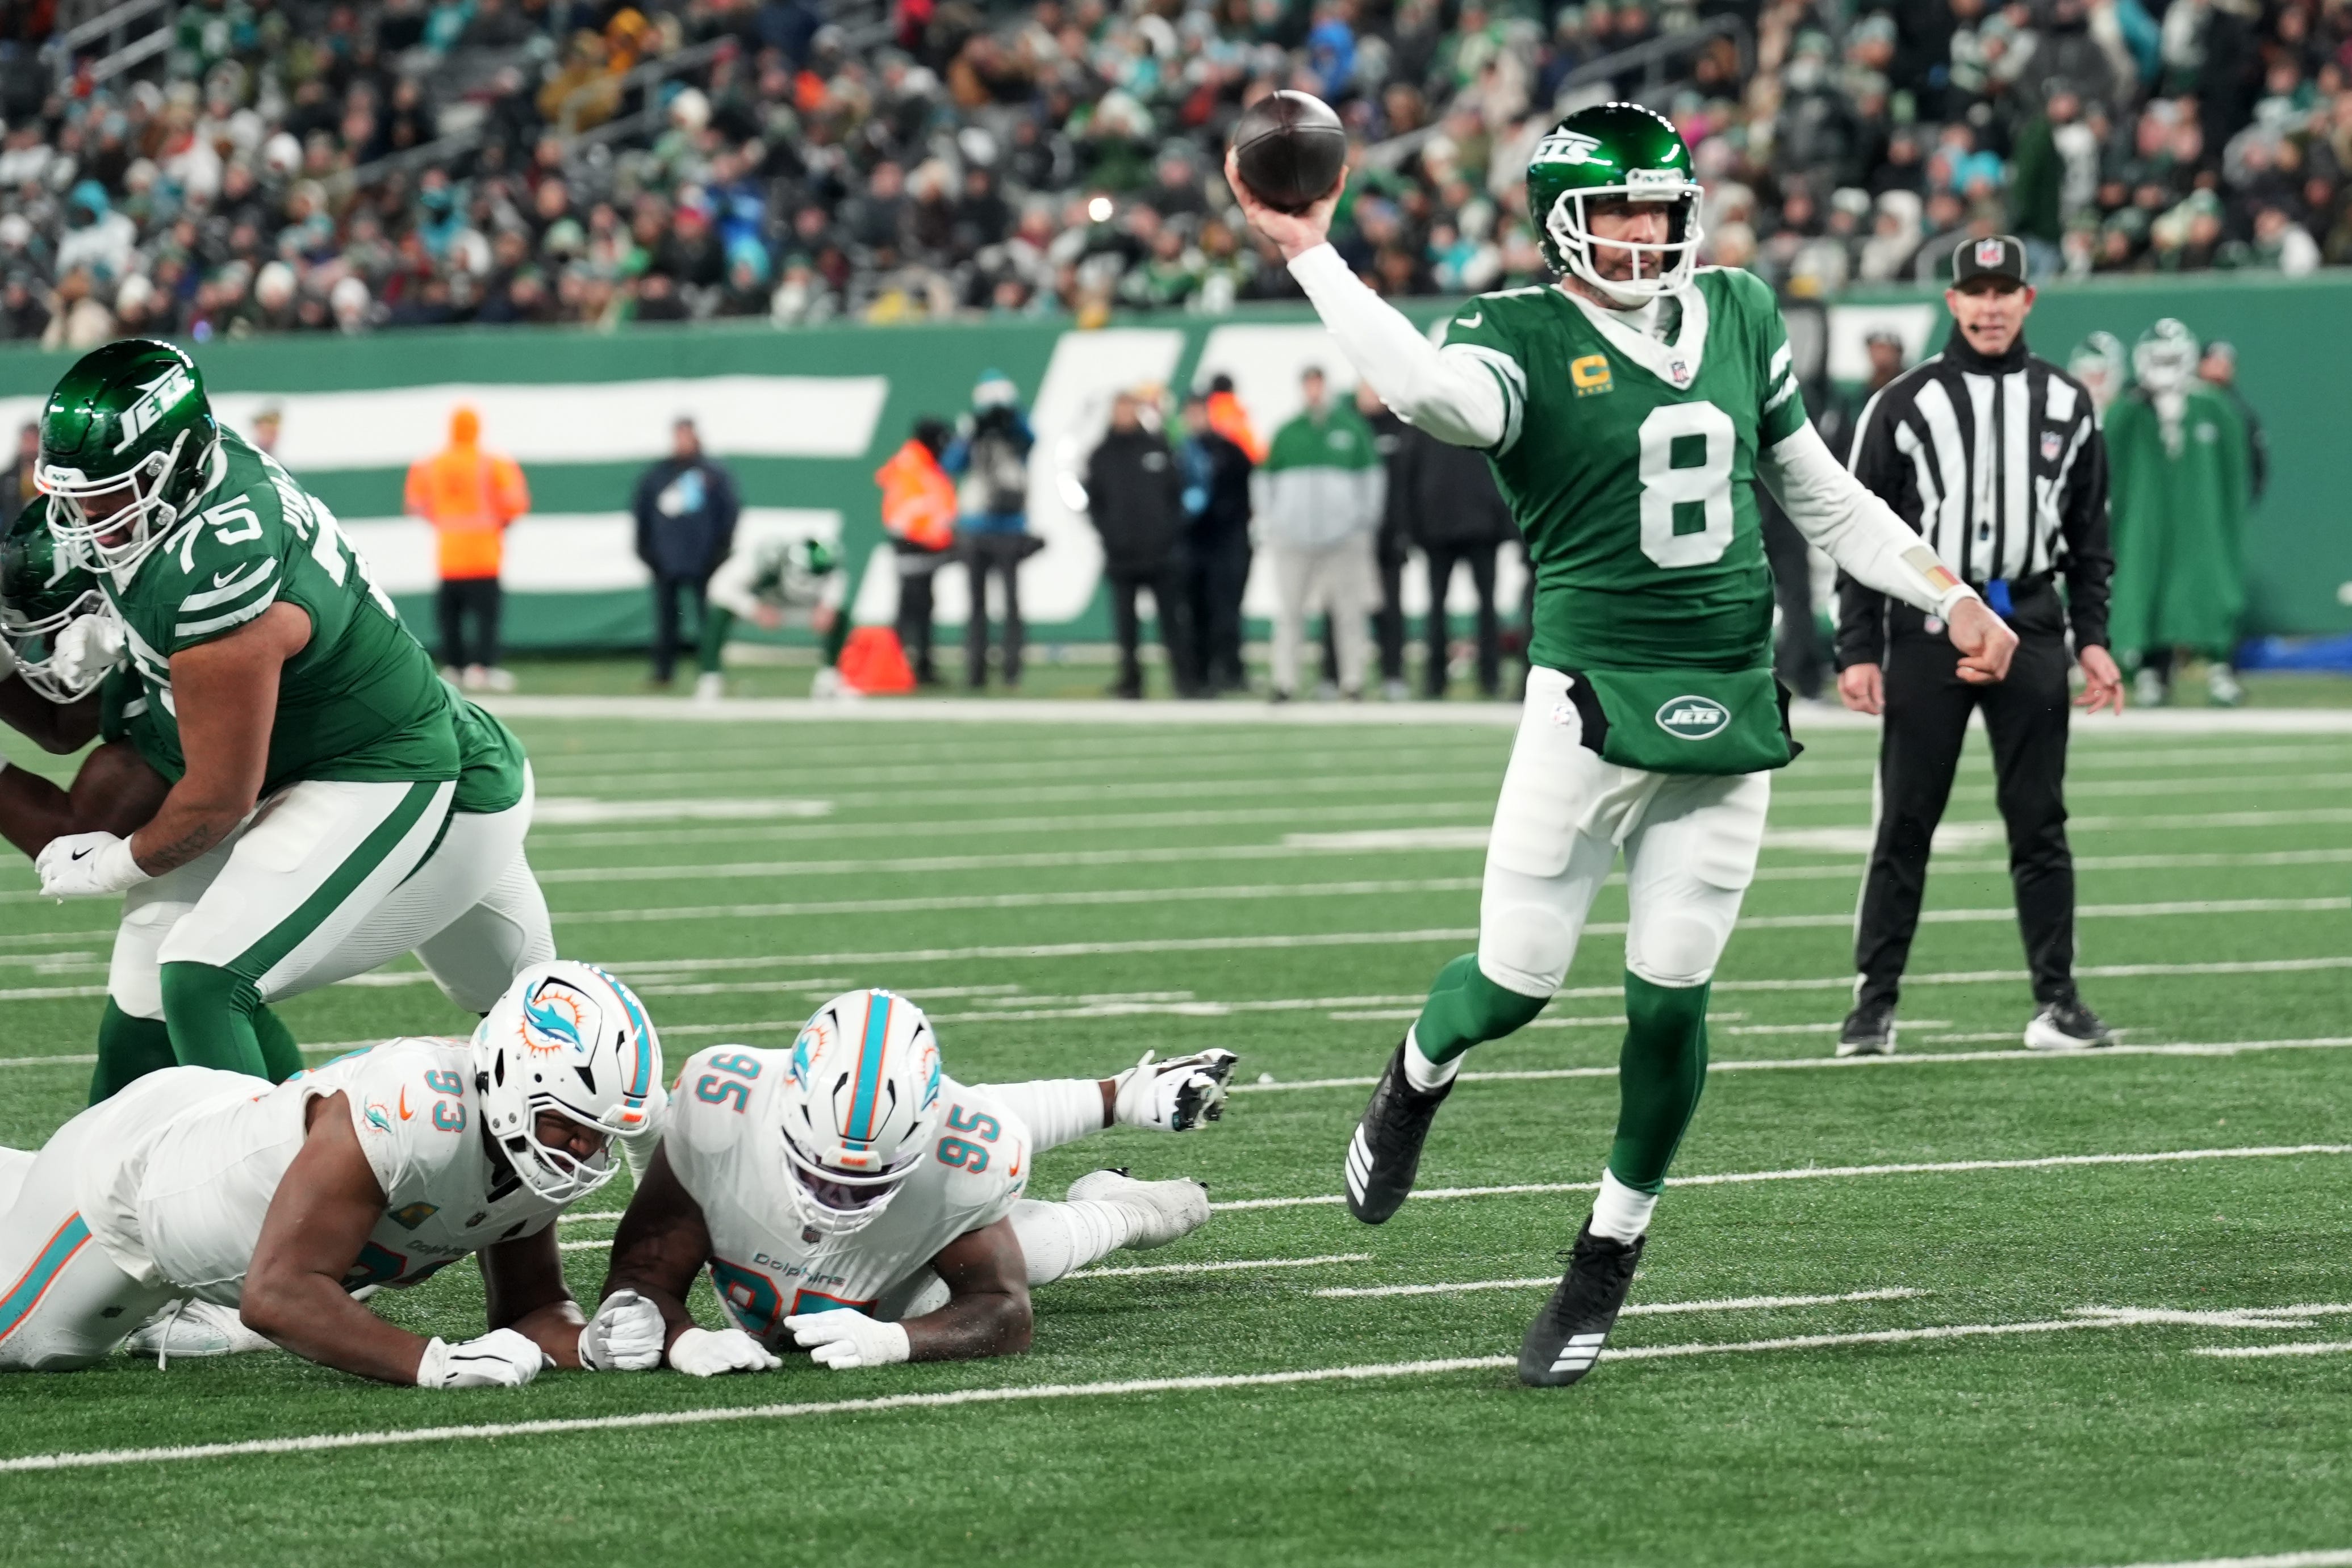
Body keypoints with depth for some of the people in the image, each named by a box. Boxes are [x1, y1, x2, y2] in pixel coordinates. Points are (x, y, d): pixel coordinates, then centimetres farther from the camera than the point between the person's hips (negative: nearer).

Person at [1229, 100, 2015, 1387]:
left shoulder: (1739, 317, 12)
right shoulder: (1522, 340, -6)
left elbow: (1823, 499, 22)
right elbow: (1434, 394, -31)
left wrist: (1949, 596, 19)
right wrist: (1312, 257, -29)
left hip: (1728, 707, 4)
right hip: (1592, 702, -4)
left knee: (1670, 1003, 1)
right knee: (1515, 982, -4)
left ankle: (1606, 1266, 19)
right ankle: (1416, 1080, 33)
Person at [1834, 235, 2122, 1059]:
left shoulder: (2067, 403, 9)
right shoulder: (1905, 403, 0)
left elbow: (2089, 536, 15)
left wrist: (2092, 638, 6)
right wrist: (1858, 651, -6)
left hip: (2030, 628, 2)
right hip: (1927, 630, -2)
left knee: (2039, 821, 3)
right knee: (1905, 825, -2)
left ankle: (2056, 1000, 8)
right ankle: (1875, 1002, 3)